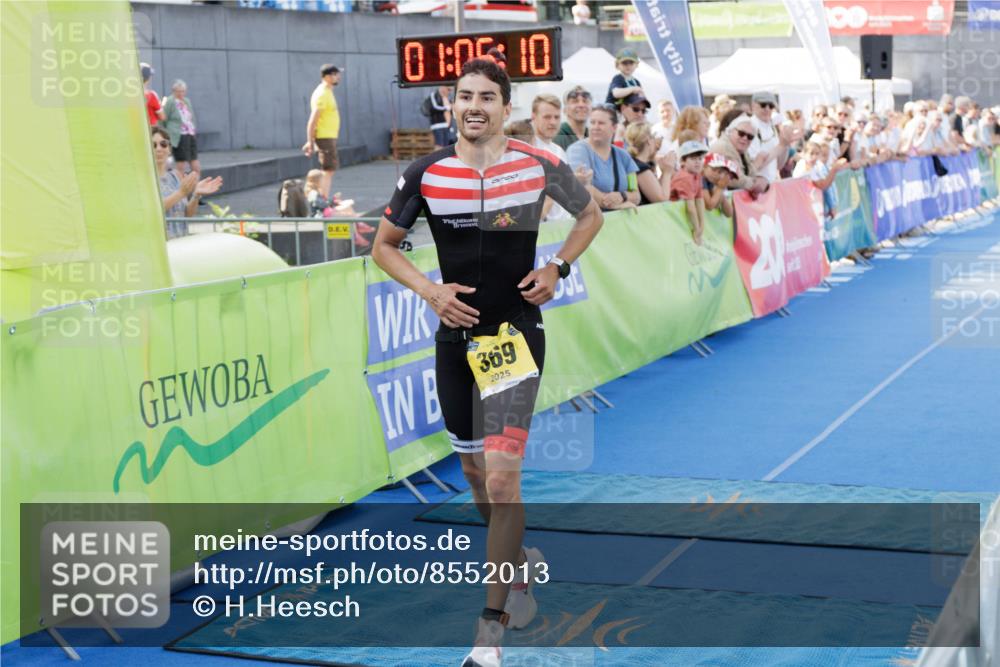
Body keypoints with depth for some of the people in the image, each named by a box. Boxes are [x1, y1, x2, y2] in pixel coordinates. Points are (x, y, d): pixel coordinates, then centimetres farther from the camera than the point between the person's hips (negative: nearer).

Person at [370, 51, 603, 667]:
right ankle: (522, 562, 44)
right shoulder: (427, 173, -2)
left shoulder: (540, 166, -5)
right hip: (456, 334, 3)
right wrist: (430, 290, -8)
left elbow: (591, 214, 13)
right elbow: (384, 246, 7)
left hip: (516, 332, -3)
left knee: (501, 476, -14)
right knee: (475, 471, 15)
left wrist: (557, 269, -1)